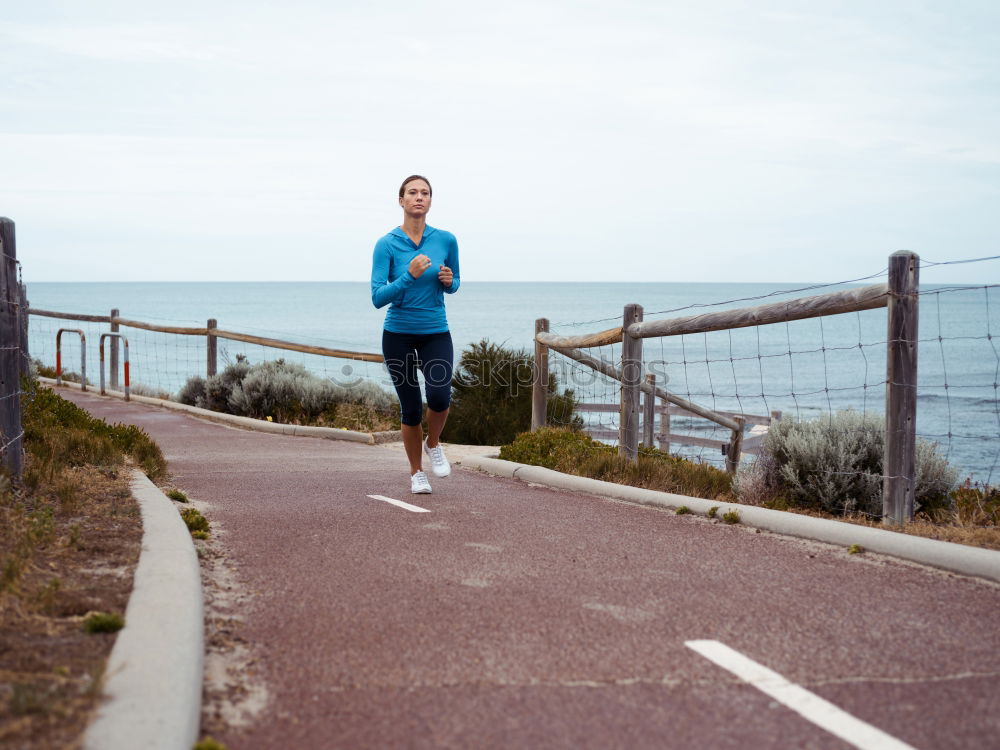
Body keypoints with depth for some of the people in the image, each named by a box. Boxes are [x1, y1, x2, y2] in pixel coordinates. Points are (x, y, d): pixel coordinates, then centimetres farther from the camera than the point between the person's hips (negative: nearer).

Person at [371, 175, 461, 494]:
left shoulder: (446, 240, -3)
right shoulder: (386, 245, -11)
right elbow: (377, 298, -16)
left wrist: (449, 281, -11)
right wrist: (409, 276, -29)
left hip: (436, 333, 1)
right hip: (398, 335, -1)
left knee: (439, 395, -22)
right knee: (411, 408, 3)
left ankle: (433, 444, 9)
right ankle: (416, 473, 25)